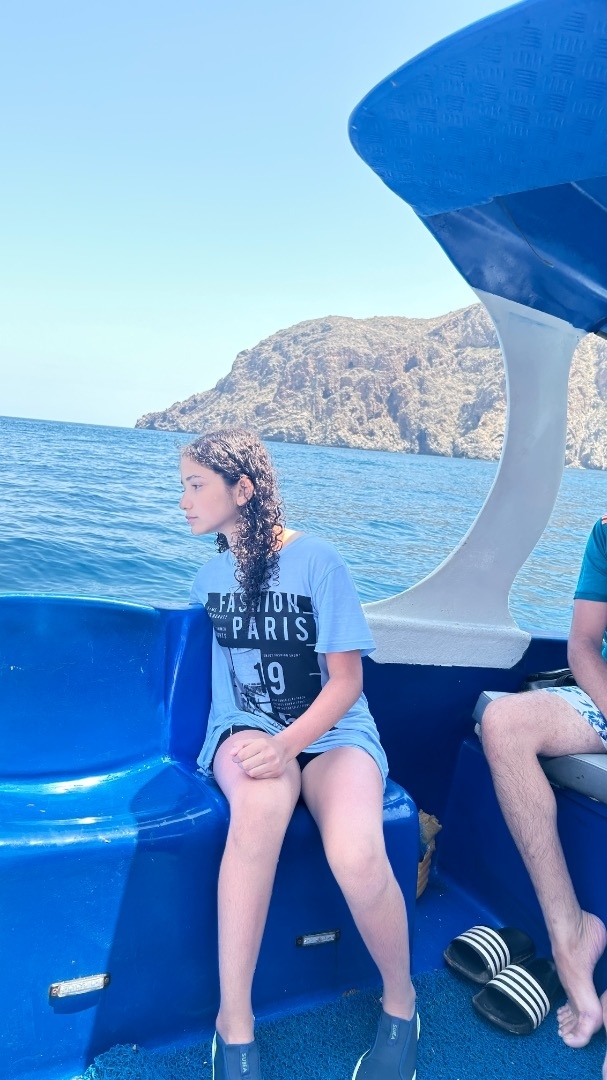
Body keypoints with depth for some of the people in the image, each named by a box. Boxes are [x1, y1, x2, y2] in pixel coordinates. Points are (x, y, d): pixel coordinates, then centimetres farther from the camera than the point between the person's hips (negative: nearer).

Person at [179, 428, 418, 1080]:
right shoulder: (211, 574, 7)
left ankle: (400, 1002, -1)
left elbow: (346, 680, -9)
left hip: (331, 731, -2)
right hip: (245, 730, 2)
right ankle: (234, 1025, -24)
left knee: (356, 856, -32)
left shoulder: (318, 560, -8)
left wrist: (288, 743, -24)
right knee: (264, 799, -37)